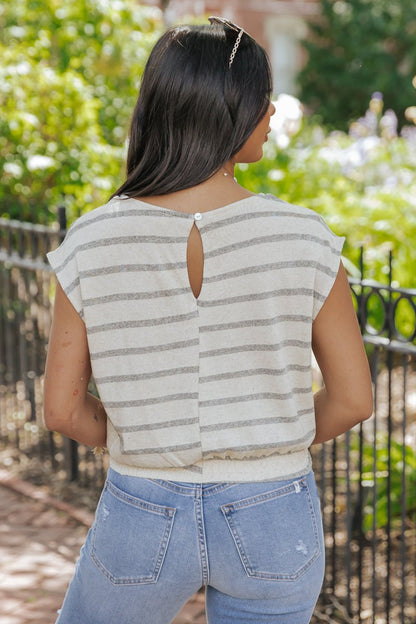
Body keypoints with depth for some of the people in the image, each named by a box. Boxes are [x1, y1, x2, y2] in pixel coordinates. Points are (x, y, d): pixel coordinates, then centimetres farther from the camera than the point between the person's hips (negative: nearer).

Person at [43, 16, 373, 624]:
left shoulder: (91, 244, -13)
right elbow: (352, 399, -7)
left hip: (143, 518, 0)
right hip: (273, 525, 0)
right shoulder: (303, 239, -15)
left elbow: (63, 408, -7)